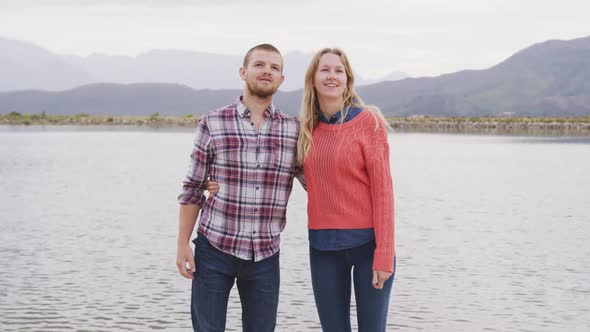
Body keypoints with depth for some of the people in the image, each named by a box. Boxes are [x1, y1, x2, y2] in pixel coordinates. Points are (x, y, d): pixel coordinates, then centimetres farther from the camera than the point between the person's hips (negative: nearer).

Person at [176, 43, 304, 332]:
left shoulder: (294, 130, 3)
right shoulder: (212, 123, -1)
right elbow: (192, 189, 2)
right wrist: (183, 244, -2)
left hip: (265, 254, 2)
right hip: (214, 247, -2)